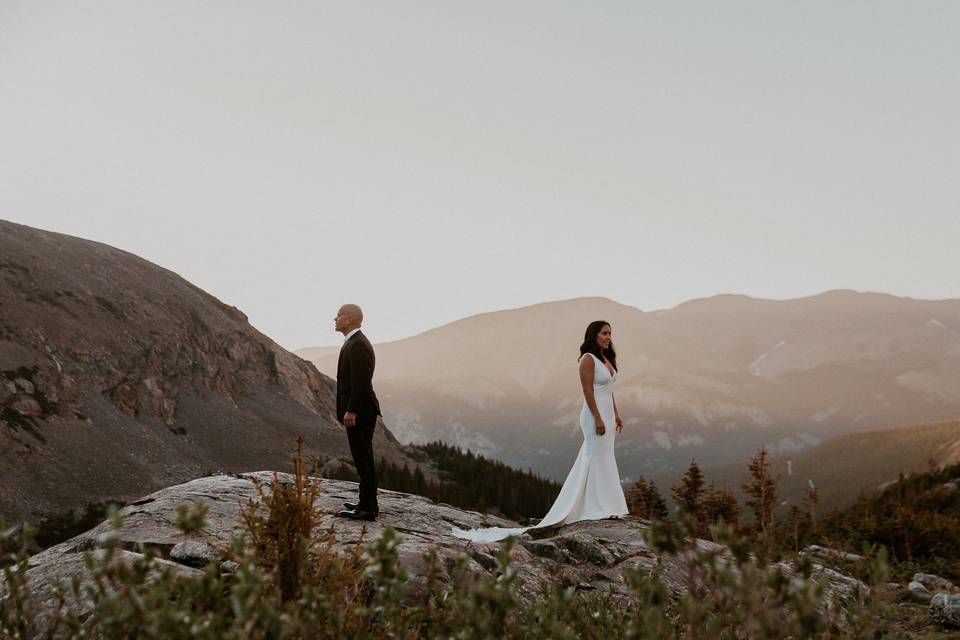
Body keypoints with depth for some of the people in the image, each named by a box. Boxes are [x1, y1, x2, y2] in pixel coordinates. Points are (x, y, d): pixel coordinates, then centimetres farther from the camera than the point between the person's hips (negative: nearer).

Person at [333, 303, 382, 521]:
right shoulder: (353, 342, 16)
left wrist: (351, 411, -23)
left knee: (363, 459, -6)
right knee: (363, 458, 16)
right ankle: (367, 502, 24)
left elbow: (361, 381, -23)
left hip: (359, 413, -11)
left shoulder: (358, 345, -17)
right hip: (357, 411, 11)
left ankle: (367, 508, -2)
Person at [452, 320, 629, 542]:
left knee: (599, 460, 12)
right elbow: (588, 391, -18)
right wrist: (598, 419, -21)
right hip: (595, 415, -9)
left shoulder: (607, 359, 14)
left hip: (607, 414, 9)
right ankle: (599, 508, 3)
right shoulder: (588, 359, -13)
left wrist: (616, 415, 16)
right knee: (598, 459, -4)